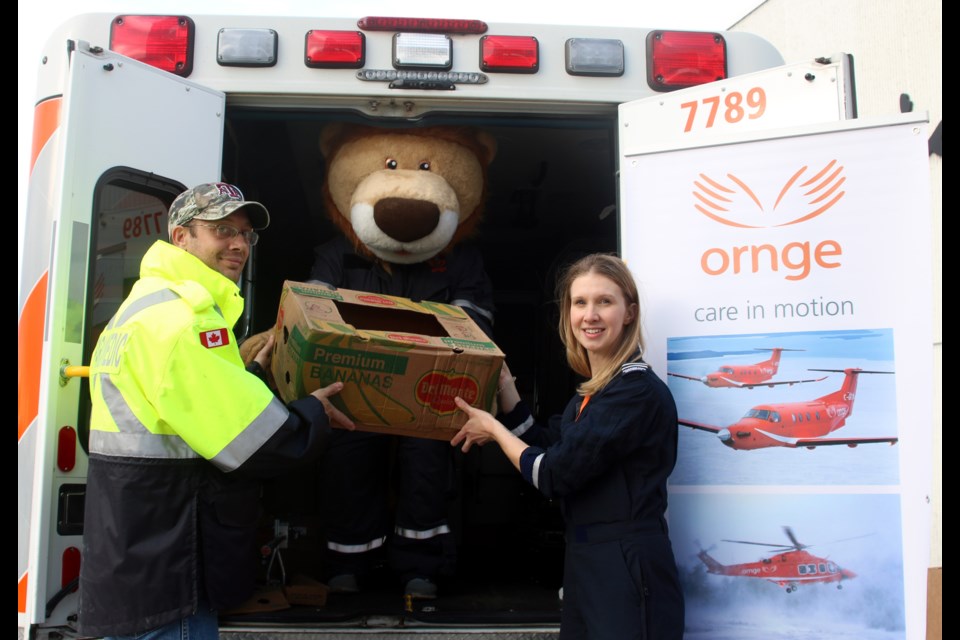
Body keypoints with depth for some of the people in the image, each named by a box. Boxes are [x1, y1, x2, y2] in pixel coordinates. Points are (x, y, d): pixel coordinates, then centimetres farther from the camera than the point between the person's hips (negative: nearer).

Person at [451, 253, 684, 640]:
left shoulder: (638, 392, -18)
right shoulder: (590, 391, 10)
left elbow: (553, 475, -18)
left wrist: (493, 428, -4)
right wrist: (503, 382, 13)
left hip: (628, 572, -9)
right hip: (586, 565, 9)